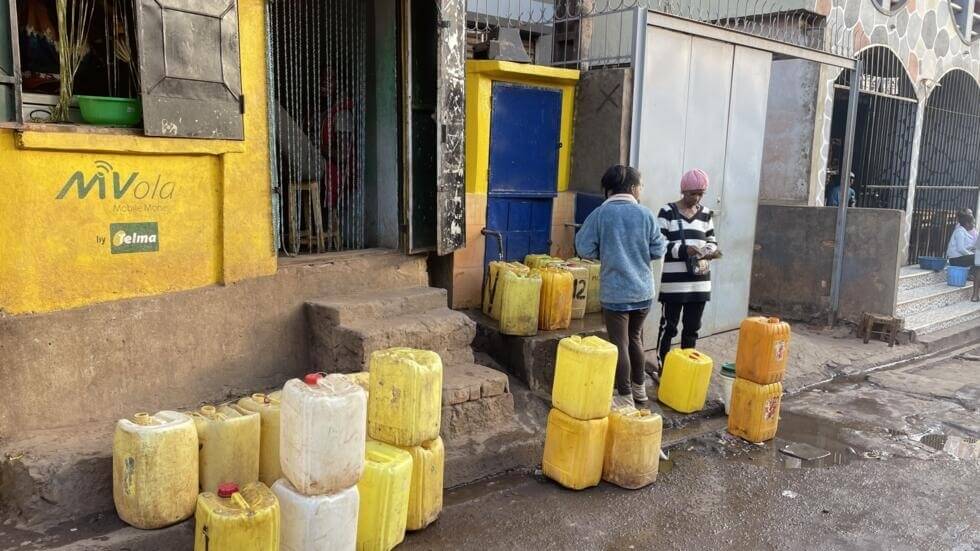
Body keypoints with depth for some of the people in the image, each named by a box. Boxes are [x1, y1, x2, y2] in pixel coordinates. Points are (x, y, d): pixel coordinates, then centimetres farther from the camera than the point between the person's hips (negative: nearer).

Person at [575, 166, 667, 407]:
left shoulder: (601, 214, -8)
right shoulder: (646, 214, -3)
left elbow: (584, 248, -9)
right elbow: (658, 251, 0)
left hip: (615, 292, -3)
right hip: (644, 291, 3)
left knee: (620, 344, 4)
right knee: (635, 338, 21)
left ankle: (625, 397, 10)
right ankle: (639, 388, 33)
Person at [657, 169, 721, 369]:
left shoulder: (706, 214, 10)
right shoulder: (668, 212, -4)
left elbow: (711, 241, 16)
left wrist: (712, 250, -7)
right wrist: (684, 249, -23)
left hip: (699, 282, 5)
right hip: (674, 281, -5)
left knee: (692, 327, 12)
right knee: (669, 326, 3)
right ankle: (662, 367, 14)